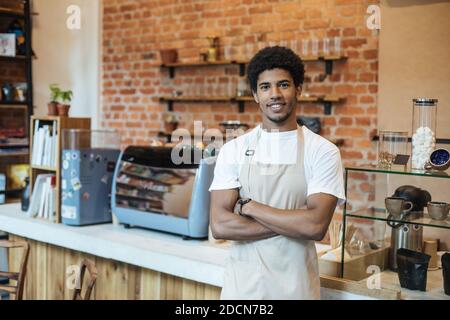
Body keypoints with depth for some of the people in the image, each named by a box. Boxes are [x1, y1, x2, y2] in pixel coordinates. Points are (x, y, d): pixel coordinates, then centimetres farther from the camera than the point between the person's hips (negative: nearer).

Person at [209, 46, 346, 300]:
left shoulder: (323, 152, -7)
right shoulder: (233, 150, -2)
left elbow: (316, 226, -17)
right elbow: (220, 226, -11)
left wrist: (249, 206, -13)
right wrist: (293, 223, -16)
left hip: (296, 286, -1)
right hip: (241, 284, 1)